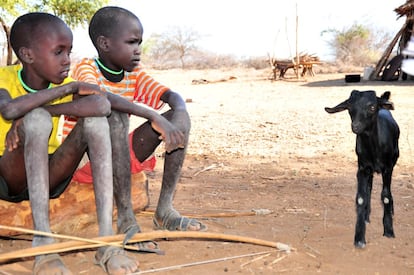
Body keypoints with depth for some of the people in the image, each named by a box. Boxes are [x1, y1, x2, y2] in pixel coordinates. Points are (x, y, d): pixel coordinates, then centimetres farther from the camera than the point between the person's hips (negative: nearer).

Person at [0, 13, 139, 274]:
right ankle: (42, 242, -37)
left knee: (96, 121, -22)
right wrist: (68, 88, -28)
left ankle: (107, 239, -31)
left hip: (48, 178, 4)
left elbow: (103, 105, -26)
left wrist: (30, 112, -30)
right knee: (38, 119, -32)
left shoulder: (65, 85, -2)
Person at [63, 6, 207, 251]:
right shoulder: (85, 69, -13)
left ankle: (165, 211, -13)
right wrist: (153, 116, -44)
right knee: (114, 114, -36)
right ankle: (126, 219, -33)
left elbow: (172, 95, -4)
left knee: (179, 118, -9)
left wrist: (180, 116, -27)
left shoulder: (134, 74, 7)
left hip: (118, 159, 7)